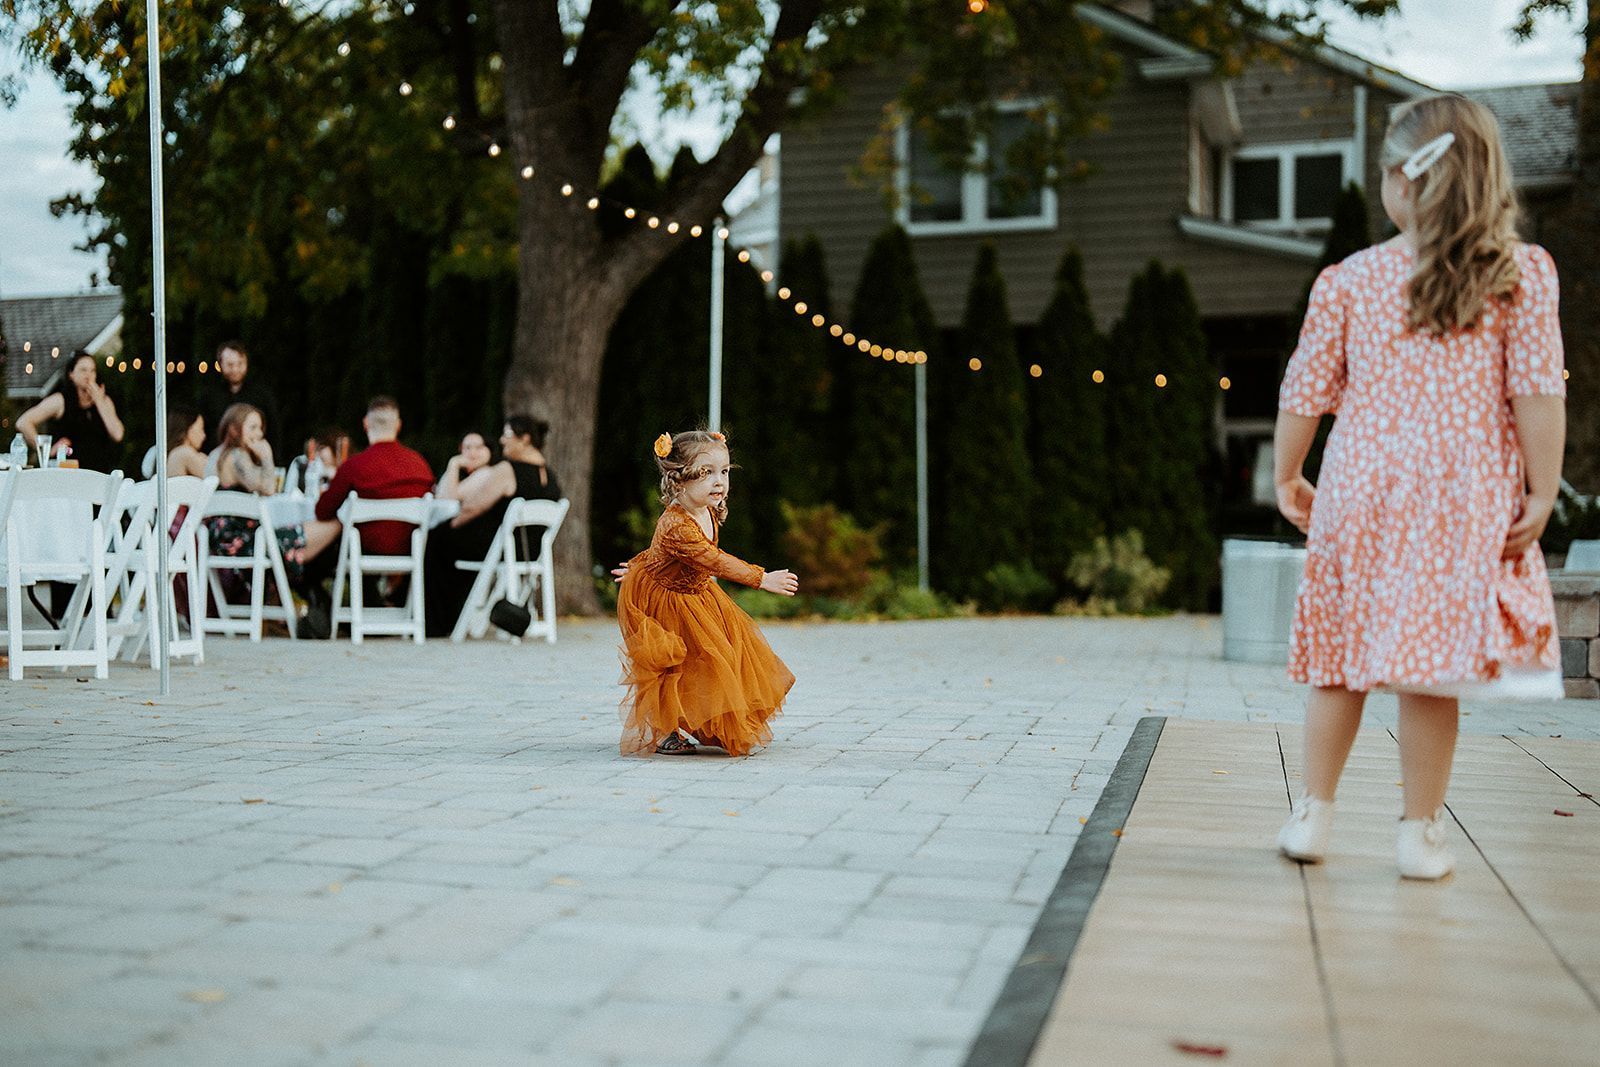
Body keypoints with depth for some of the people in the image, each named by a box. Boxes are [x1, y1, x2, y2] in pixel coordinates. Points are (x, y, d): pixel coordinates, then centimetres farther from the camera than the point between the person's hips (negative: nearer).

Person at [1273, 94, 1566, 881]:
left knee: (1341, 662, 13)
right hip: (1460, 500, -1)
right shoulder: (1522, 273, -2)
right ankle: (1420, 832, 11)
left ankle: (1312, 815, 19)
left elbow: (1304, 391, 5)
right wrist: (1542, 494, -2)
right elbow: (1538, 391, -8)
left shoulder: (1348, 279, 2)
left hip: (1359, 494, 2)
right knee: (1429, 669, 3)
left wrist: (1286, 479, 16)